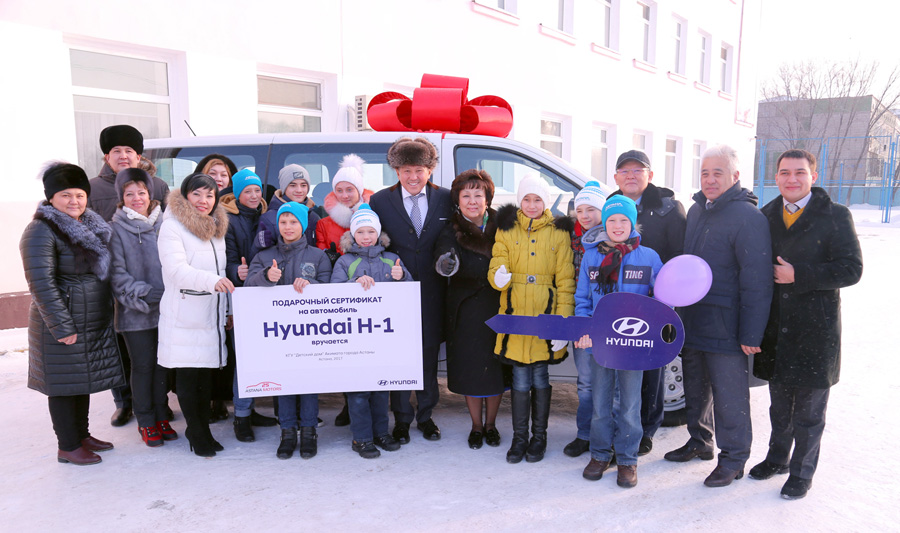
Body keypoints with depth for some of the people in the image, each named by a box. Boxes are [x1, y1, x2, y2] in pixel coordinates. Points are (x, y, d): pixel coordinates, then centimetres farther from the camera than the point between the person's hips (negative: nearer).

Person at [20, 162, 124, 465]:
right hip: (64, 324, -8)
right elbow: (41, 283, -19)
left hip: (95, 323, 8)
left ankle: (82, 435, 30)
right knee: (64, 384, 3)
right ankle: (68, 447, 14)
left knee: (83, 380, 17)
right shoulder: (42, 231, -14)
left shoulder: (90, 226, 11)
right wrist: (62, 327, -21)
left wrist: (108, 312, 12)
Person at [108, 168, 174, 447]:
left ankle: (161, 416, 25)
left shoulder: (163, 224, 7)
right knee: (142, 366, 4)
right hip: (135, 311, -3)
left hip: (166, 308, 3)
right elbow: (117, 273, -7)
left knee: (163, 363, 10)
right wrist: (143, 294, -17)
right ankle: (146, 422, 19)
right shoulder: (116, 229, -2)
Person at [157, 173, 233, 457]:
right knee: (187, 375, 1)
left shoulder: (217, 228, 16)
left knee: (206, 374, 11)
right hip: (183, 316, -6)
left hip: (211, 314, 6)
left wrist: (226, 309, 20)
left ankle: (203, 429, 22)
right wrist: (212, 280, -36)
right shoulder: (172, 227, -7)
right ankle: (195, 431, 14)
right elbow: (176, 269, -21)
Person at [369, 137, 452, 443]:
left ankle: (425, 415, 29)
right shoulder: (380, 201, 0)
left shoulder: (445, 199, 4)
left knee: (430, 354, 12)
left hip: (432, 291, 2)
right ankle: (402, 418, 23)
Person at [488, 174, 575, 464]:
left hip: (545, 315, -1)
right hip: (515, 314, 1)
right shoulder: (507, 230, 8)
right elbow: (497, 266, 3)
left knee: (540, 377, 8)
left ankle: (539, 437, 24)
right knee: (520, 379, 5)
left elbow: (565, 280, 0)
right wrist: (498, 276, -23)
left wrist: (563, 322, -8)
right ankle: (519, 437, 20)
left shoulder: (558, 232, 4)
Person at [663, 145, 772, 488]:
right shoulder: (697, 211, 11)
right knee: (696, 389, 19)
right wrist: (681, 312, 12)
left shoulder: (748, 217, -14)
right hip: (691, 321, 8)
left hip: (724, 328, -7)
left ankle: (733, 459, 20)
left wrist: (750, 334, -18)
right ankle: (700, 442, 37)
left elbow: (757, 282, -17)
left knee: (729, 396, 4)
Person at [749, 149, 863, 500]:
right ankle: (777, 458, 37)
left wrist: (799, 275, -20)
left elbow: (851, 269, -12)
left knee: (809, 411, 8)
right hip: (775, 329, 4)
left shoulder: (835, 216, -7)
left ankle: (802, 473, 25)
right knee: (779, 403, 20)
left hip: (815, 332, -4)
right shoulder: (766, 216, 6)